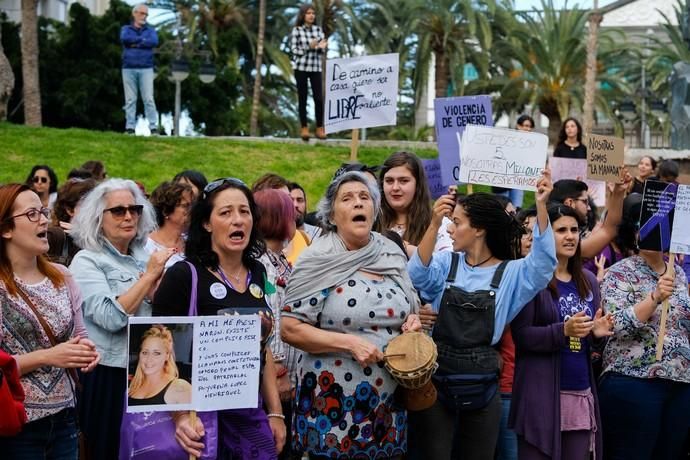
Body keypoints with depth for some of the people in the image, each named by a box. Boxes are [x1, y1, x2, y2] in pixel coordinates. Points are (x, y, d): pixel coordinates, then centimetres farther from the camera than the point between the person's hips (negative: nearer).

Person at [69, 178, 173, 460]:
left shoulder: (145, 257, 9)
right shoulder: (87, 261, -7)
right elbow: (111, 318, -22)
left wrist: (154, 288, -10)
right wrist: (148, 276, -15)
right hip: (109, 379, -5)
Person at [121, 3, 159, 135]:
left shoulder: (150, 30, 13)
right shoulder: (125, 29, 13)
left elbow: (154, 42, -9)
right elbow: (124, 39, -11)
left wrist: (136, 43, -8)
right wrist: (143, 39, -7)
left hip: (146, 69, 0)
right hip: (129, 69, 0)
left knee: (148, 99, -7)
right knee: (130, 99, -2)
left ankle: (153, 127, -9)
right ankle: (130, 127, -2)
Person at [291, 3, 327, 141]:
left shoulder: (318, 29, 7)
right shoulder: (297, 30, -2)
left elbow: (322, 51, 7)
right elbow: (294, 50, -6)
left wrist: (321, 47, -16)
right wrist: (309, 47, -18)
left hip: (316, 68, 2)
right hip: (301, 67, -2)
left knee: (319, 98, -4)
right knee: (302, 98, 2)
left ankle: (320, 128, 5)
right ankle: (304, 128, 9)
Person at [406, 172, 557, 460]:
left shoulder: (510, 273, 0)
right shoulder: (446, 262, 3)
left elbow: (543, 263, -18)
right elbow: (418, 276, -16)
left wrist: (541, 207, -30)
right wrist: (434, 224, -31)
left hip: (483, 387, 0)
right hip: (436, 381, 0)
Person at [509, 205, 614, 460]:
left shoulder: (588, 281, 13)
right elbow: (520, 335, -12)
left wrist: (597, 332, 0)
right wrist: (564, 330, -23)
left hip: (582, 392, 6)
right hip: (542, 394, -6)